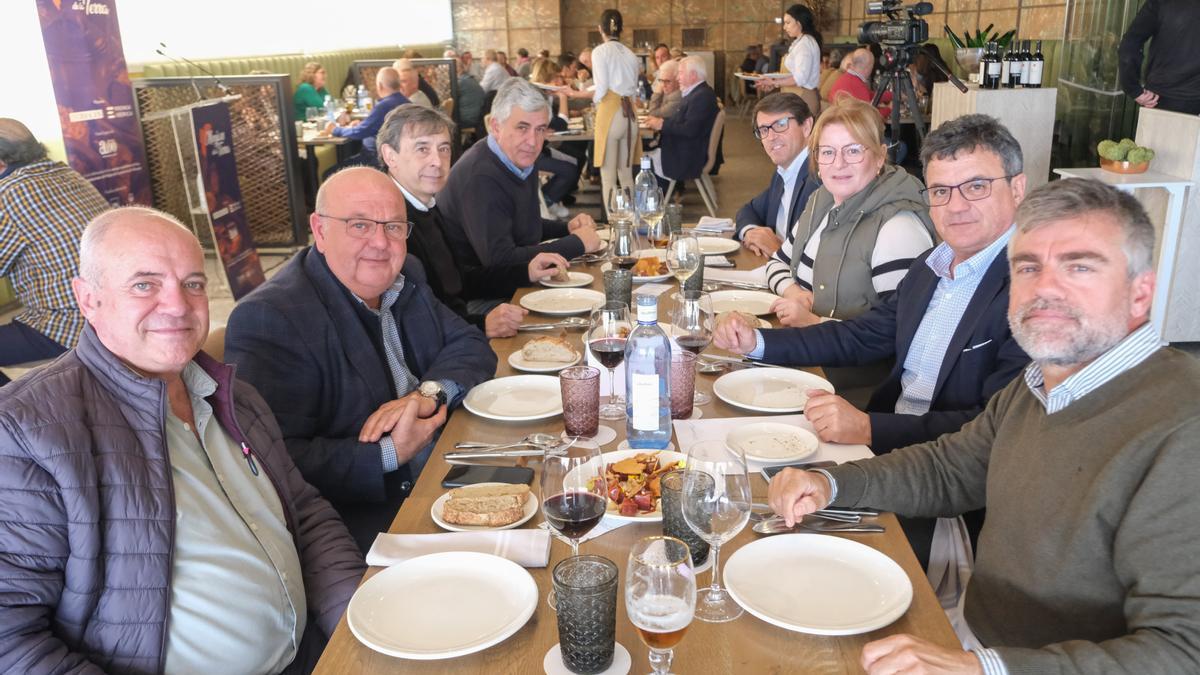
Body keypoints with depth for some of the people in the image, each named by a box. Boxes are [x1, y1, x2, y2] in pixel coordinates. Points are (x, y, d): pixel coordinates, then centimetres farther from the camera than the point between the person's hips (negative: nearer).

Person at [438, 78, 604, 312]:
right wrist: (576, 243, -19)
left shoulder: (521, 161, 9)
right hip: (478, 300, -9)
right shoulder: (480, 177, -22)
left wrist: (567, 228, 5)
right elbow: (500, 261, -28)